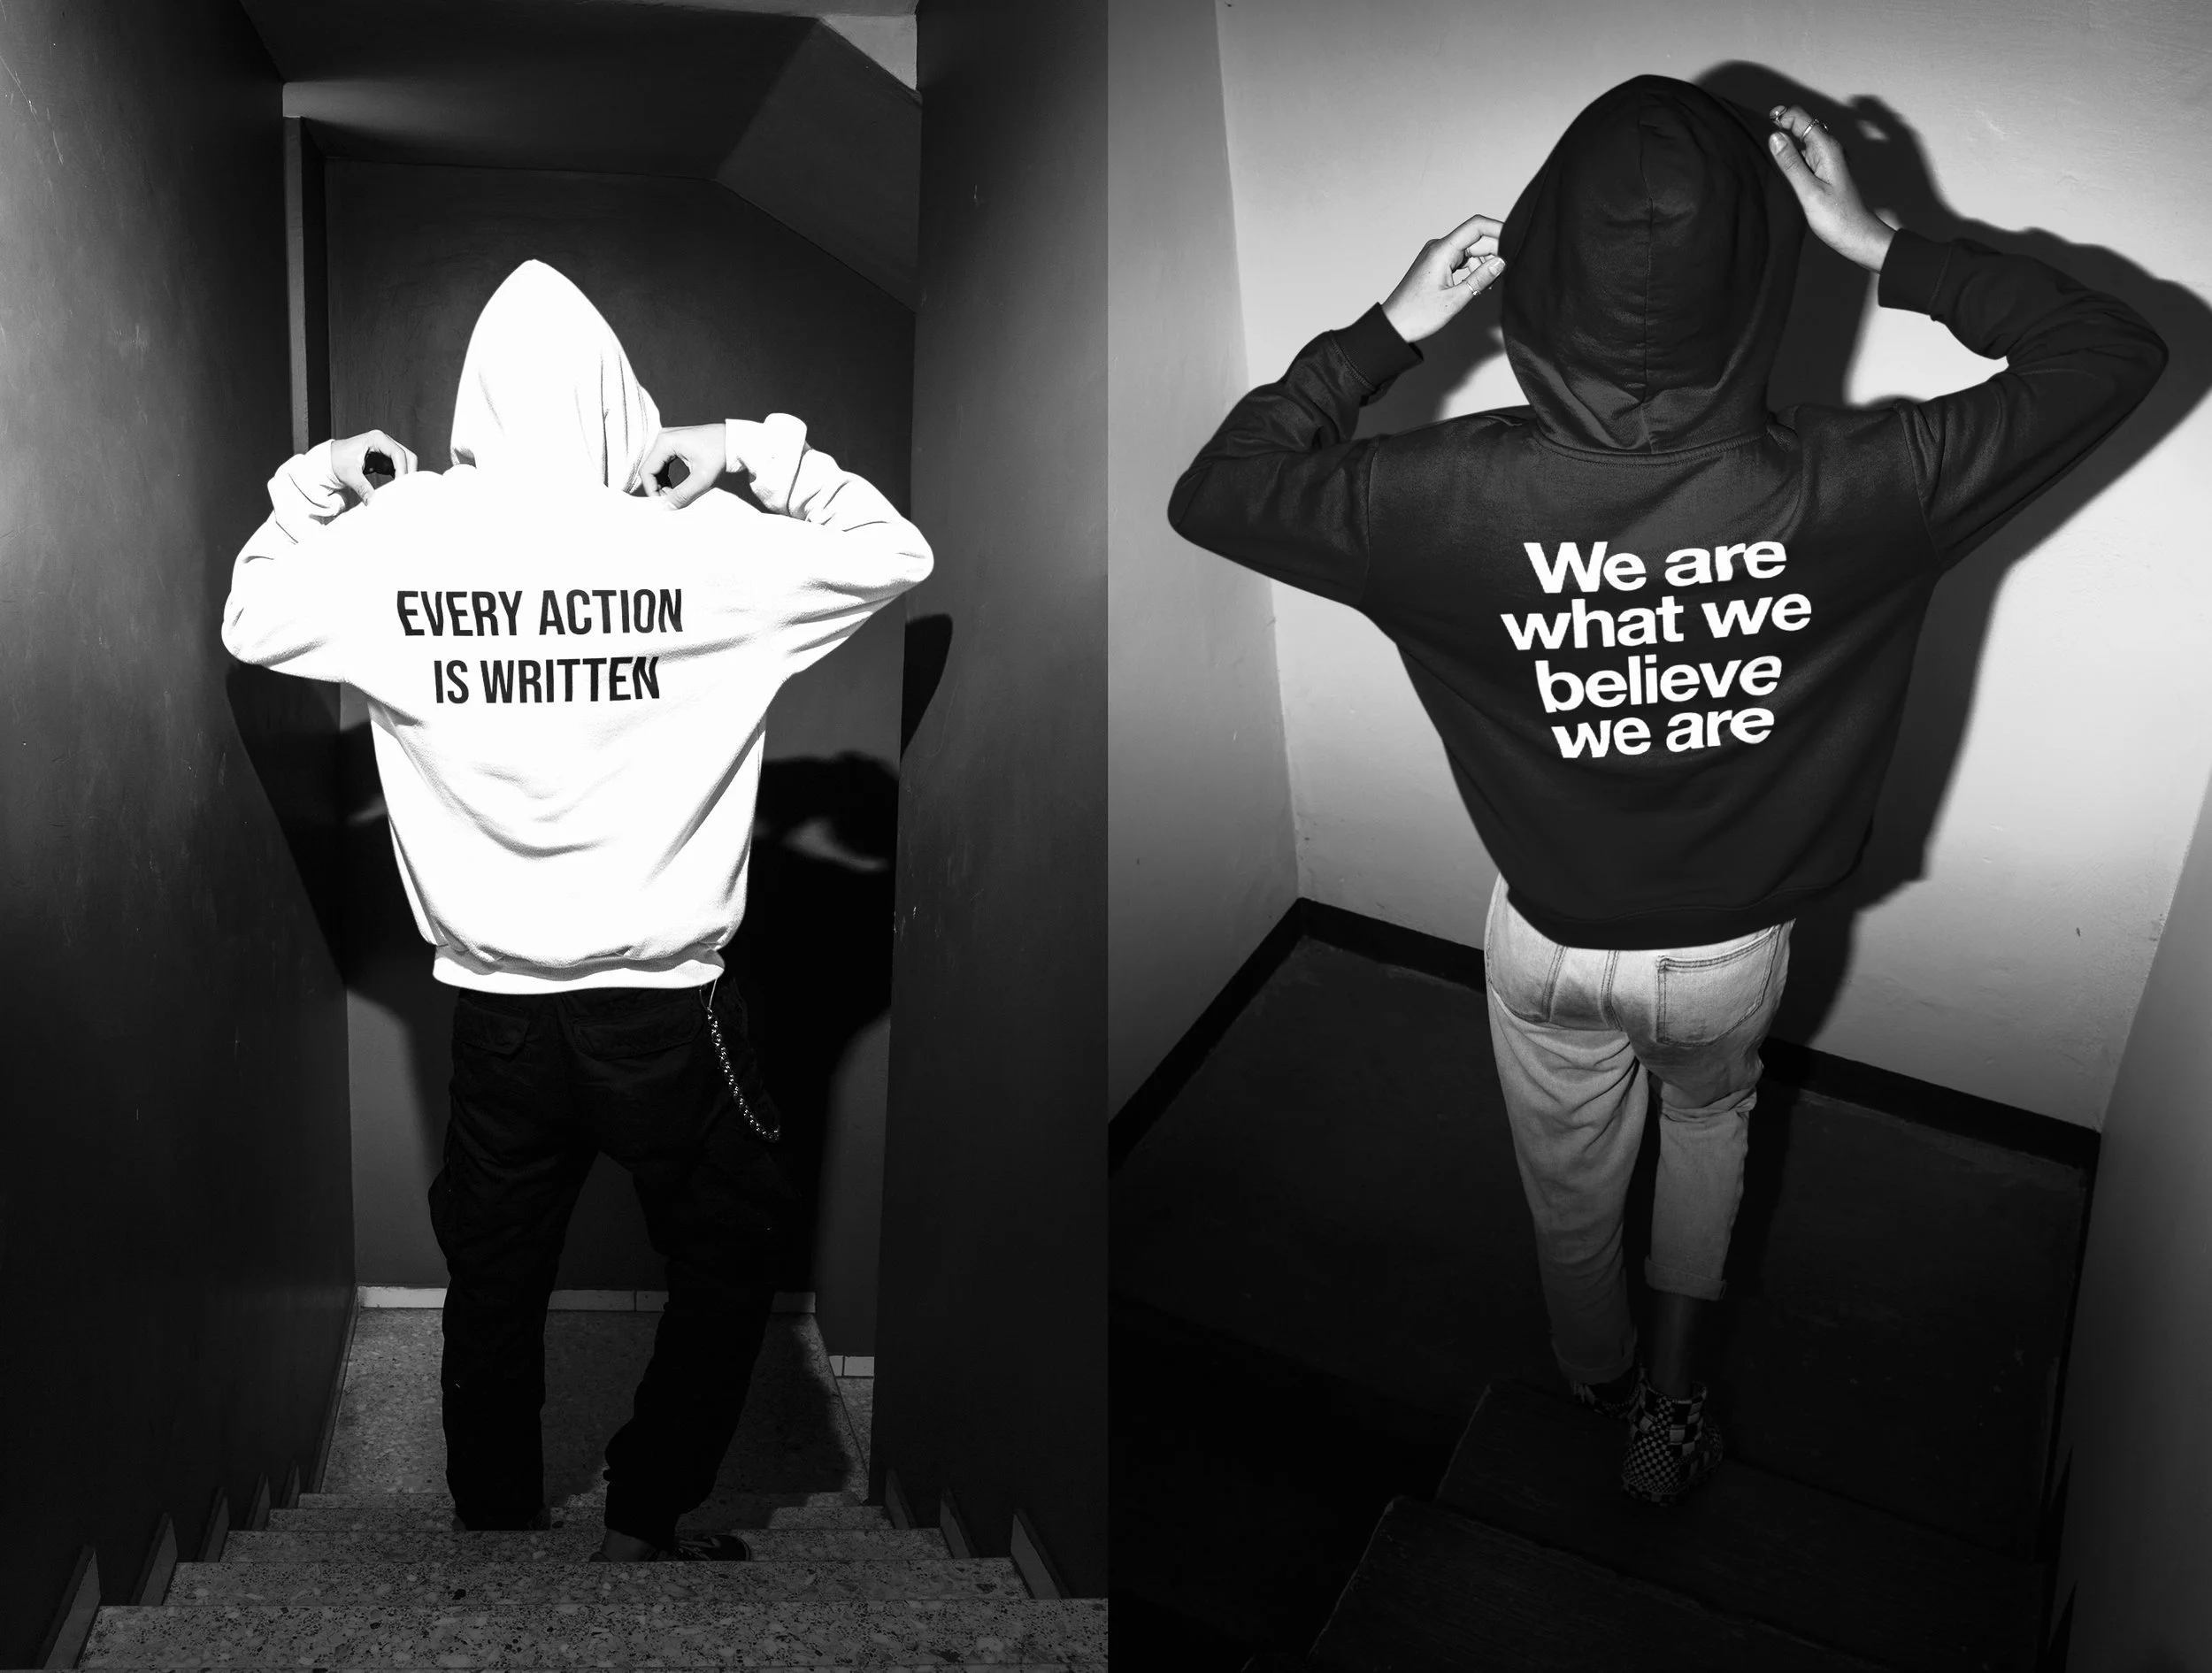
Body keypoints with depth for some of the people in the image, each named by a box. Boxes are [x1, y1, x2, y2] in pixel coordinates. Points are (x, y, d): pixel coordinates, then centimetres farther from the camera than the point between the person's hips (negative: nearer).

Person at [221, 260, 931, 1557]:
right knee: (732, 1255, 18)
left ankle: (495, 1525, 32)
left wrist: (311, 490, 20)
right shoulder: (701, 543, -14)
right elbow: (898, 556, -2)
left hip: (494, 1005, 3)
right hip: (667, 1003, -3)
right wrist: (768, 457, 2)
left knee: (494, 1281, 19)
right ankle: (644, 1525, 22)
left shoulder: (390, 542, -6)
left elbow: (251, 624, 13)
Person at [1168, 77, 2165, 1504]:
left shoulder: (1459, 496, -32)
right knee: (1710, 1115, 35)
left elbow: (1214, 496, -14)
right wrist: (1884, 248, -15)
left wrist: (1390, 330, -14)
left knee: (1572, 1181, 30)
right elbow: (2117, 350, -15)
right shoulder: (1847, 487, -30)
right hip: (1738, 941, 0)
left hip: (1552, 940, 0)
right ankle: (1674, 1388, 41)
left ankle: (1600, 1373, 57)